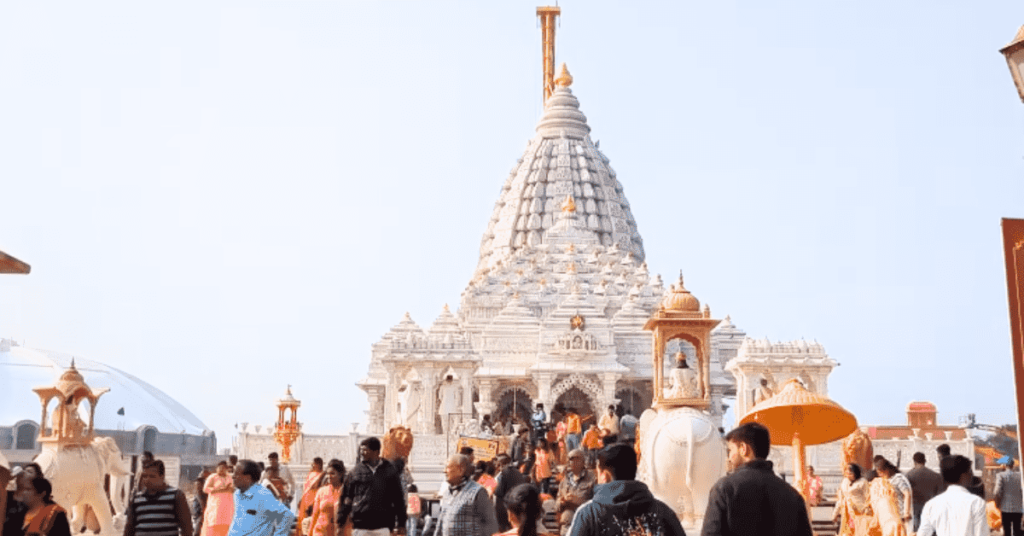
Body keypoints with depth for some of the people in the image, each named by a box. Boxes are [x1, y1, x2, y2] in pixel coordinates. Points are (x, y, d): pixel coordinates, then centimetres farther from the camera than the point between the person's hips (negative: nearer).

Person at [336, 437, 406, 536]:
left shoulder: (390, 471, 5)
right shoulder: (356, 471, 6)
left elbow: (398, 499, 8)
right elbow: (345, 498, 8)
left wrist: (401, 524, 4)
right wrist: (340, 523, 5)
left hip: (383, 526, 0)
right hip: (360, 526, 0)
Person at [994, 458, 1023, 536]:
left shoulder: (1001, 475, -8)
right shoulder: (1019, 475, 5)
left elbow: (997, 493, -13)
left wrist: (997, 505, 1)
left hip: (1006, 509, -4)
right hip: (1018, 508, 4)